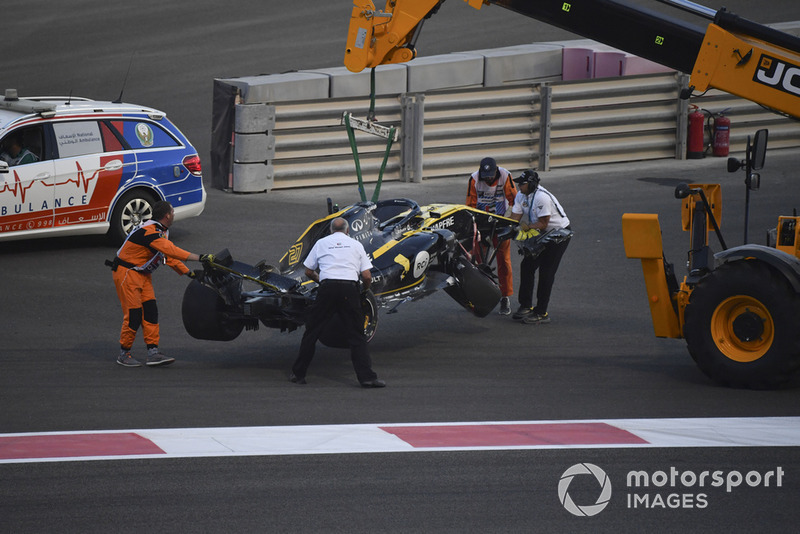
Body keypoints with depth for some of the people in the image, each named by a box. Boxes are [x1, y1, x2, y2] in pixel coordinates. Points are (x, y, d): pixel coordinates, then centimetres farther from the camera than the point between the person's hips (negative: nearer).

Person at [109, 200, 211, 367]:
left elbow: (168, 255, 16)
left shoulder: (161, 231, 8)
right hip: (127, 273, -10)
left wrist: (188, 272, 8)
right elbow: (171, 251, -35)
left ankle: (153, 353, 0)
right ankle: (124, 354, 4)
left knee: (150, 311, 1)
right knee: (133, 315, -8)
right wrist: (200, 258, -38)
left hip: (143, 275, 10)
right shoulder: (149, 232, -26)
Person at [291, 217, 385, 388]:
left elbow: (308, 272, 21)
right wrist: (365, 289, 29)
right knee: (357, 336, 4)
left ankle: (298, 374, 16)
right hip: (350, 289, 0)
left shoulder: (321, 243, 17)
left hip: (327, 288, 0)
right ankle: (367, 377, -5)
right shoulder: (356, 244, 16)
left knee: (311, 332, 11)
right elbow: (367, 276, 8)